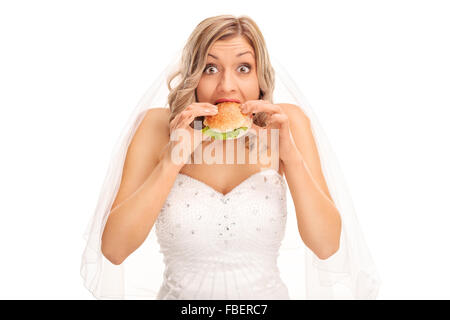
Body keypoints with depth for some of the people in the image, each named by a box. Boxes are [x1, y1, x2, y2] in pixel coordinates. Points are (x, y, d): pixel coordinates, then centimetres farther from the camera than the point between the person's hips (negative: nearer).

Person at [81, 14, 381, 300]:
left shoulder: (289, 122, -6)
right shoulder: (158, 127, -8)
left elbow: (327, 246, -10)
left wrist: (290, 154, -20)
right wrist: (172, 160, -22)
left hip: (268, 292, 1)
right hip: (180, 293, 0)